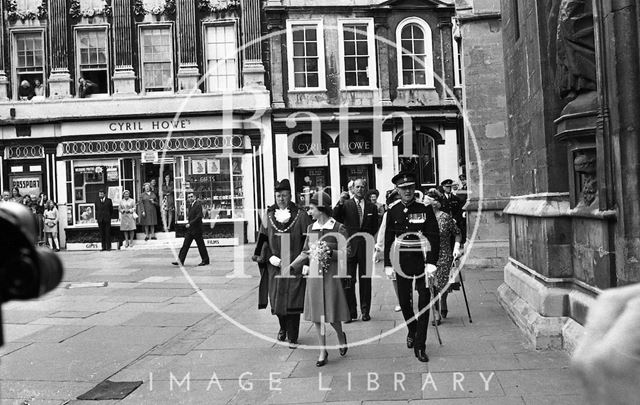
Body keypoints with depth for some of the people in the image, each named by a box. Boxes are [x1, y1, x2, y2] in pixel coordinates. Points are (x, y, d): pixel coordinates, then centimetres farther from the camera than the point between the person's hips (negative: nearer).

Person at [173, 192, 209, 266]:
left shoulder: (198, 205, -13)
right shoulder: (190, 205, 15)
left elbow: (199, 217, -20)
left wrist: (190, 223, -21)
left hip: (196, 229, -8)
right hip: (190, 229, 9)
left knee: (201, 245, 0)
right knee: (185, 245, 5)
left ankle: (205, 261, 11)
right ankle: (181, 261, 6)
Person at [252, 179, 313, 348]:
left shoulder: (301, 215, -2)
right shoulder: (268, 216, 5)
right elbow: (263, 239, 7)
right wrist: (269, 257, -8)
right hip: (275, 266, 2)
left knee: (293, 302, -2)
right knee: (277, 301, 8)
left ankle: (292, 337, 12)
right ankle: (283, 328, 36)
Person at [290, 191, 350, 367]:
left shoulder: (338, 228, -6)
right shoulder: (311, 228, 8)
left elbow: (345, 253, -7)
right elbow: (305, 253, 13)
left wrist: (328, 252, -22)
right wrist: (291, 267, 4)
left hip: (332, 275, -4)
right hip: (314, 274, 4)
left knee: (331, 313, 0)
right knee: (316, 313, 5)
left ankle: (341, 335, 32)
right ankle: (323, 351, 17)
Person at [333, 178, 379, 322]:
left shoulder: (372, 207, 10)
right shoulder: (345, 205, 4)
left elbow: (374, 229, 13)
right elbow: (334, 218, -12)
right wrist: (340, 203, -23)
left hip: (366, 249, 1)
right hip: (349, 248, -1)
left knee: (365, 281, 7)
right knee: (349, 281, 0)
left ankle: (365, 311, 16)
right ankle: (351, 312, 7)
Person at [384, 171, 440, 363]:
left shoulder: (425, 207, -5)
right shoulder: (393, 210, 2)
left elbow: (434, 236, -6)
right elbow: (388, 238, 6)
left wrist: (431, 262, -14)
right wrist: (388, 264, 3)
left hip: (422, 259, -2)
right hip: (402, 261, 2)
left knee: (424, 301, -3)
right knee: (404, 301, 11)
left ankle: (420, 346, 6)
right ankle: (412, 331, 39)